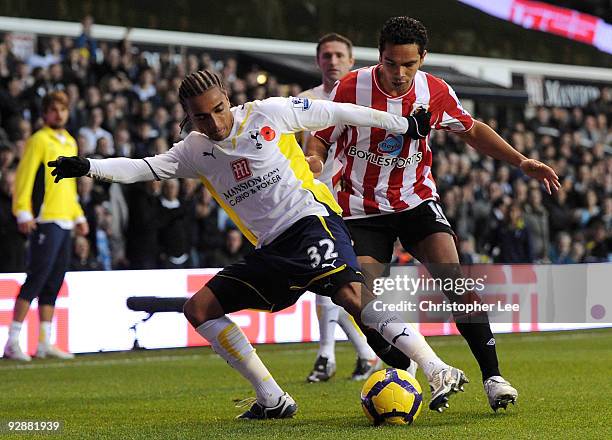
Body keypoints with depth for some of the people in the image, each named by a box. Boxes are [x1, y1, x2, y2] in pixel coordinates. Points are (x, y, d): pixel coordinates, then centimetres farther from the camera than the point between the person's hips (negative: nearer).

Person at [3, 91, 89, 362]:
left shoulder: (70, 143, 19)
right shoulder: (39, 140, -5)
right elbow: (24, 177, -10)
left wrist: (78, 216, 23)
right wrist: (23, 213, -18)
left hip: (65, 221, 8)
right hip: (45, 220, -8)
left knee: (53, 283, 7)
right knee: (37, 278, -11)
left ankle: (45, 343, 10)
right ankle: (12, 341, -9)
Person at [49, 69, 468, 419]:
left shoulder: (269, 113, -4)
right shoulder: (196, 151, 8)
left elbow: (338, 113, 2)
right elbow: (144, 167, -1)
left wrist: (404, 124, 6)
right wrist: (89, 166, -17)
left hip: (312, 219, -6)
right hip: (272, 249, 6)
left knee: (350, 293, -33)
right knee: (199, 309, 0)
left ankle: (441, 373, -32)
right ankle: (273, 400, 1)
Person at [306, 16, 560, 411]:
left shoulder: (435, 92, -7)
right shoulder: (351, 89, -14)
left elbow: (471, 130, 13)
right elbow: (319, 141, -2)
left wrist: (520, 161, 5)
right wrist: (311, 164, -25)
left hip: (417, 198, 1)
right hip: (363, 207, -1)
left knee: (454, 279, -18)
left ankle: (492, 376, -14)